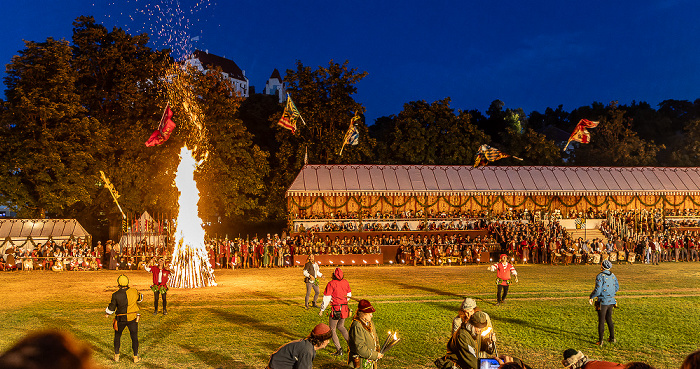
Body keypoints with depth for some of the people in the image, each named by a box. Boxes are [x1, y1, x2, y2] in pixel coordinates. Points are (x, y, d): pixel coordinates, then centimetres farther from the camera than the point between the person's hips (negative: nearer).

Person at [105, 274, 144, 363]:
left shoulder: (116, 295, -14)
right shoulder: (134, 291, -10)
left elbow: (111, 308, -3)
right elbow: (140, 298, 11)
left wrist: (107, 313, 17)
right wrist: (140, 296, 34)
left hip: (121, 319, -1)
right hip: (133, 319, 1)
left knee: (117, 336, 21)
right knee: (134, 337, 11)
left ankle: (116, 355, 23)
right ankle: (136, 357, 11)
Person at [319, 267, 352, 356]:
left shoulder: (331, 284, -14)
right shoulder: (346, 282, 3)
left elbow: (326, 298, -13)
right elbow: (349, 295, 14)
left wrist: (322, 310, -3)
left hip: (336, 310, -6)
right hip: (345, 309, 6)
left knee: (332, 330, 8)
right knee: (341, 326, 26)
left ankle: (339, 350, 3)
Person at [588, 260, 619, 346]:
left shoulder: (600, 276, -17)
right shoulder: (613, 275, 4)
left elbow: (597, 290, -20)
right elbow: (617, 287, 15)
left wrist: (591, 297, -5)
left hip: (603, 302, -6)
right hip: (611, 301, 6)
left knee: (601, 321, 1)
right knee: (609, 319, 20)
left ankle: (600, 341, 6)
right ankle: (612, 338, 28)